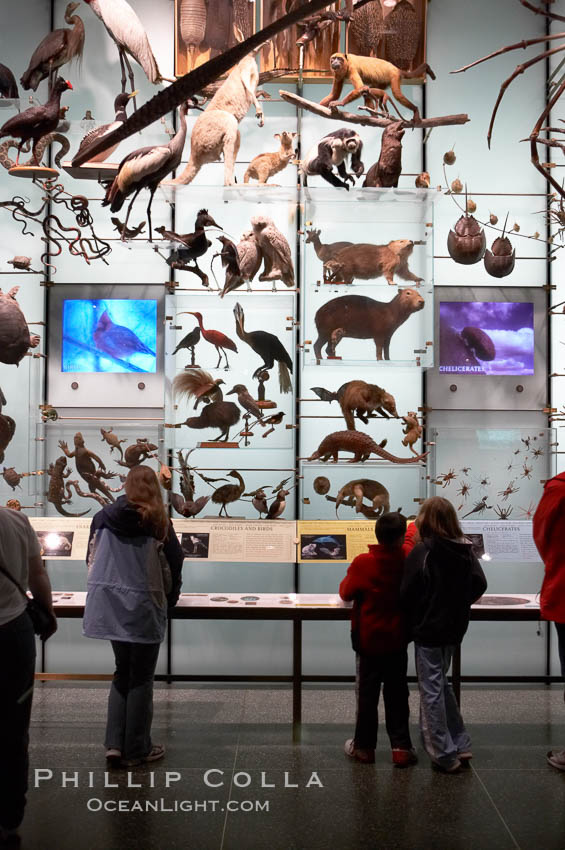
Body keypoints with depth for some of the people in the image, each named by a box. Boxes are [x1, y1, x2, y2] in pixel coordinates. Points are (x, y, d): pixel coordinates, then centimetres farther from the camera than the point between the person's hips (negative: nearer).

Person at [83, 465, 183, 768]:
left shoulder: (103, 517, 1)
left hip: (109, 606, 4)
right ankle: (136, 750, 17)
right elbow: (174, 565, -3)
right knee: (141, 678, 10)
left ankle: (114, 744, 15)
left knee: (122, 673, 20)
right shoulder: (159, 523, -7)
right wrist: (170, 598, 14)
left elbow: (92, 560, 6)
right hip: (143, 607, -3)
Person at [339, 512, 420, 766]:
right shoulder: (408, 558, -10)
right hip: (397, 641, 3)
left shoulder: (362, 563, -20)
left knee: (367, 694, 9)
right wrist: (416, 525, 35)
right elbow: (412, 539, 14)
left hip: (368, 640, -3)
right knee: (397, 695, 12)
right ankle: (401, 747, 14)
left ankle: (364, 747, 19)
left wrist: (348, 577, 14)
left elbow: (346, 593, -6)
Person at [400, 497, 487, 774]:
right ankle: (460, 746, 23)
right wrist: (457, 604, 12)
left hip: (427, 629, -6)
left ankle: (445, 755, 10)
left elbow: (407, 593, -15)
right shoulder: (466, 550, -1)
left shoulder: (422, 552, -17)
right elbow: (479, 585, 2)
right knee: (441, 683, 22)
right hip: (454, 627, 6)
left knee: (432, 690, 5)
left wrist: (414, 615, 4)